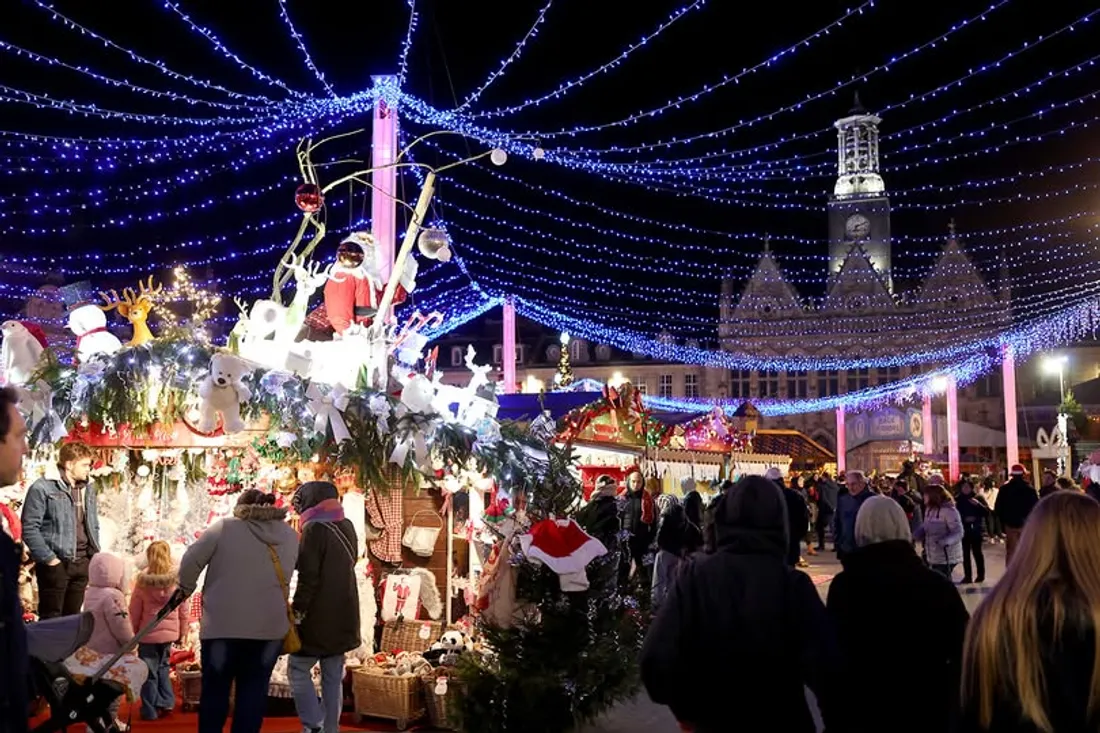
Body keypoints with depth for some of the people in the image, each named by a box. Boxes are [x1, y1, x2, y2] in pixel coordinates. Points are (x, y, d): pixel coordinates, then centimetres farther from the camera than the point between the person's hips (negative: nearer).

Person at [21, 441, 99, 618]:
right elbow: (29, 528, -12)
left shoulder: (88, 491, 15)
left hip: (82, 563, 6)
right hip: (56, 563, -6)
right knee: (51, 619, -1)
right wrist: (49, 558, -15)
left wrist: (95, 556, 10)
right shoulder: (43, 488, -8)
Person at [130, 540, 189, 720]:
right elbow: (183, 611, 0)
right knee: (163, 667, 22)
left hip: (148, 634, -3)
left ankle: (150, 710, 14)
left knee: (149, 672, 8)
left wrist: (133, 634, 9)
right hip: (169, 633, 3)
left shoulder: (143, 581, -12)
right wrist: (183, 633, 11)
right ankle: (166, 702, 20)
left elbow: (135, 612, -5)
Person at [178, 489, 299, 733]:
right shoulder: (290, 534, 7)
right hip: (270, 625, 2)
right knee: (253, 690, 9)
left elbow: (190, 562, -3)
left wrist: (186, 589, 12)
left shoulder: (224, 527, -3)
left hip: (224, 624, -2)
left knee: (215, 689, 11)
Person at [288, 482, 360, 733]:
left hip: (317, 618, -7)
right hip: (343, 617, 7)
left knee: (298, 670, 5)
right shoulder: (347, 527, 10)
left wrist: (297, 613, -13)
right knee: (333, 677, 11)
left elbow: (308, 577, -18)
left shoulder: (315, 529, -14)